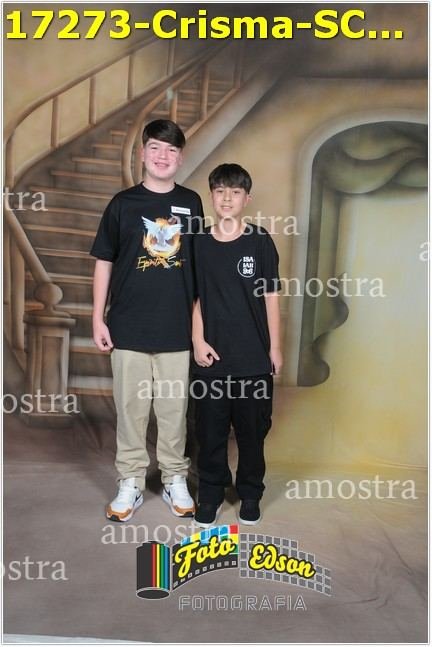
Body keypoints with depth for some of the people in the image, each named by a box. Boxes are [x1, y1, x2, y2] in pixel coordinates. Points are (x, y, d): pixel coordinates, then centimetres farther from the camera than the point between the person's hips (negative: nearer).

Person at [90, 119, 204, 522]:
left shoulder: (191, 203, 6)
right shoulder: (123, 203, 1)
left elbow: (199, 263, 11)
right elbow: (104, 262, 4)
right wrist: (98, 318, -1)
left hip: (177, 327, 1)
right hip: (128, 327, -1)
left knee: (173, 407, 10)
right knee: (130, 406, 8)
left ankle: (175, 480, 27)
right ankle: (130, 482, 24)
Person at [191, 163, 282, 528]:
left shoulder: (260, 241, 0)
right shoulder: (199, 244, 3)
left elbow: (271, 297, 1)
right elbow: (195, 299, 5)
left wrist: (275, 347, 0)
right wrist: (198, 341, -3)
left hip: (254, 356, -1)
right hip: (212, 355, 1)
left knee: (252, 428, 10)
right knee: (210, 429, 9)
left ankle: (250, 494, 30)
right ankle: (211, 494, 27)